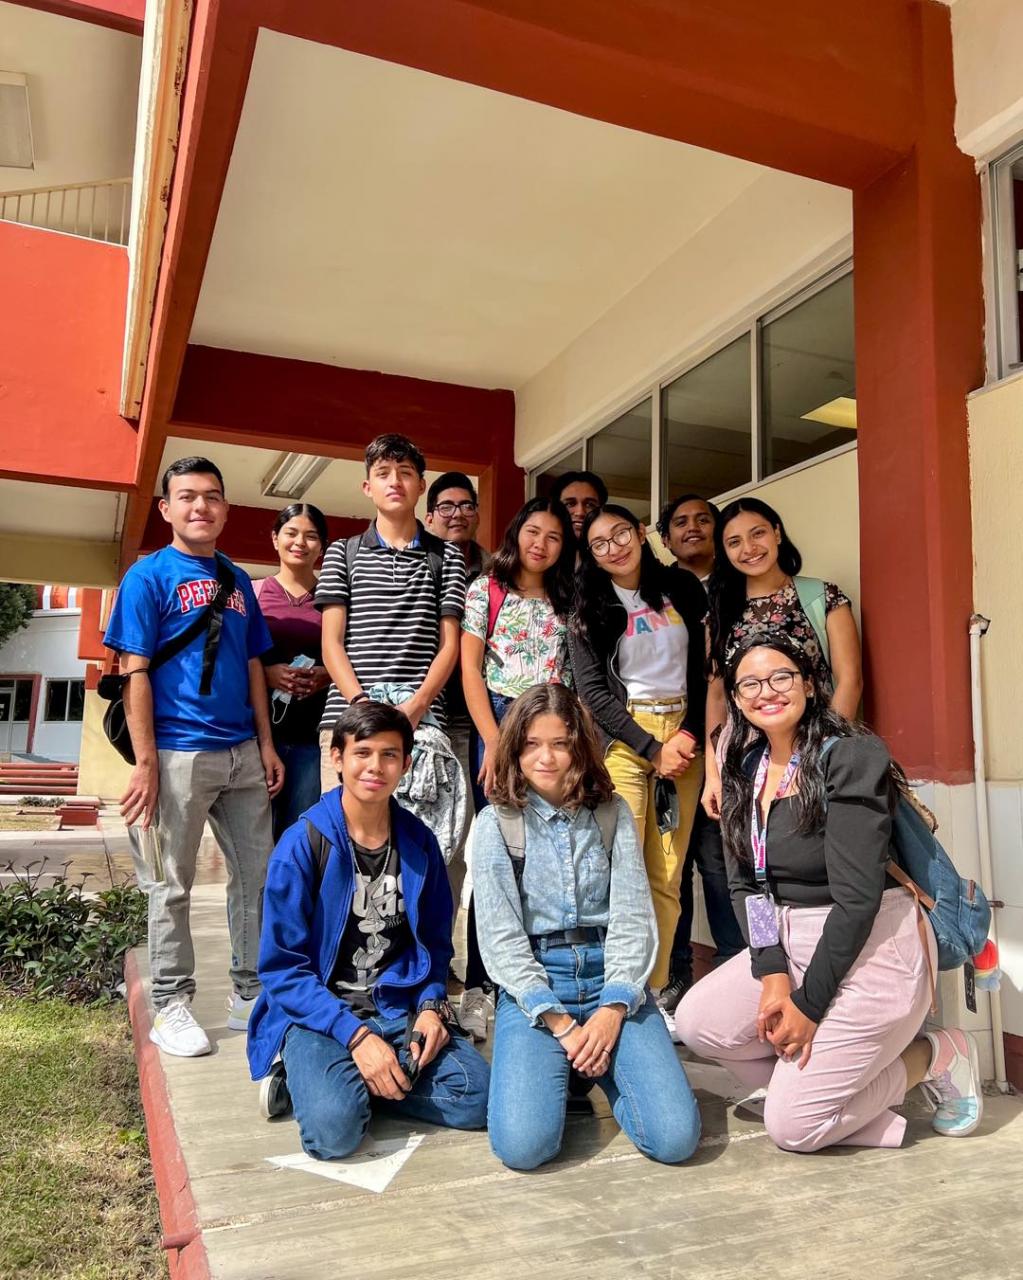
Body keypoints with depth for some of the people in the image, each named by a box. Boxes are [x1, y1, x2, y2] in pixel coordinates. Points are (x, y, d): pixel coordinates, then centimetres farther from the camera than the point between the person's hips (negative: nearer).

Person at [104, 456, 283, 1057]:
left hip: (242, 753, 6)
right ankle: (171, 1006, 18)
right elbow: (135, 672, -7)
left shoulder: (238, 580, 13)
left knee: (258, 873, 10)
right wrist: (146, 761, -13)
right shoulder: (149, 575, -2)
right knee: (172, 885, 4)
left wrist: (266, 744, 8)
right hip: (180, 753, -5)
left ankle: (252, 993, 25)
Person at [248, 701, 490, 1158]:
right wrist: (355, 1034, -19)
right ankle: (301, 1072, 2)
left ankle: (346, 1079, 1)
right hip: (317, 1012, -4)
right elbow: (281, 966, -10)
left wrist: (430, 1006, -8)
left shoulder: (419, 842, 3)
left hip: (400, 1006, 5)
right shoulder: (302, 844, -10)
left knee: (478, 1095, -18)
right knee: (335, 1127, -31)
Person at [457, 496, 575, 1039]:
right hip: (498, 726, -3)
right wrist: (494, 742, -11)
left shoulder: (565, 603, 17)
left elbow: (579, 678, 13)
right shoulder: (486, 591, 6)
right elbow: (469, 670, -2)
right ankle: (478, 986, 3)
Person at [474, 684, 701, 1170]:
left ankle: (598, 1065, 14)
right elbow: (501, 937, -5)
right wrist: (561, 1024, -12)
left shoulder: (612, 813, 5)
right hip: (532, 985, -1)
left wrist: (613, 1010, -13)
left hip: (612, 978, 2)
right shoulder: (496, 824, -1)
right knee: (522, 1144, -21)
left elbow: (633, 917, 0)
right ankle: (560, 1066, 11)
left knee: (676, 1138, -14)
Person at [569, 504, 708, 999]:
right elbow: (592, 689, -2)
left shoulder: (682, 588, 10)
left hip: (684, 736, 2)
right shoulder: (589, 607, 4)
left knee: (666, 877, 1)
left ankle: (655, 989, 9)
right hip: (622, 738, -2)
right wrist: (652, 749, -9)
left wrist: (691, 734, -3)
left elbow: (703, 669, 11)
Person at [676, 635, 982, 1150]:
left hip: (872, 947, -7)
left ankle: (935, 1057, 11)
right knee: (697, 1021, -12)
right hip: (790, 942, 7)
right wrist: (772, 973, -12)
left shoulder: (851, 757, -18)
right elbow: (744, 883, 2)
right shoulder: (744, 769, 5)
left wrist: (808, 1003, -17)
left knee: (791, 1126, -7)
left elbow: (857, 897, -21)